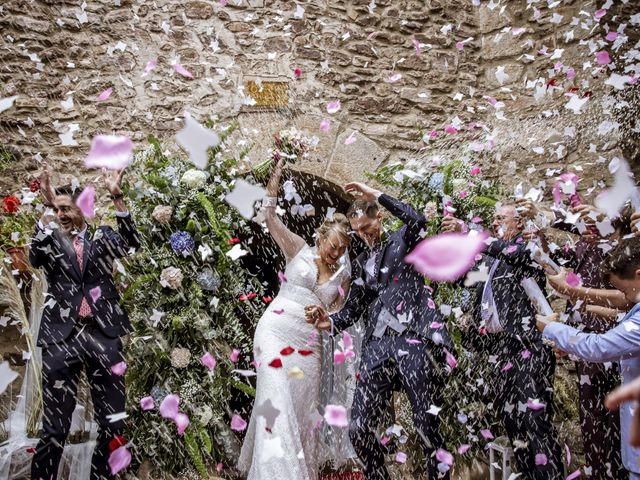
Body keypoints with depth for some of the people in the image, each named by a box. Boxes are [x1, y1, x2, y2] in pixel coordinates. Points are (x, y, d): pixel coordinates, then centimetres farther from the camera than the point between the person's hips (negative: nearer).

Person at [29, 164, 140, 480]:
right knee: (55, 429, 3)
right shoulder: (49, 240, 9)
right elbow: (36, 258, -13)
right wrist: (47, 207, -19)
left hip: (104, 336, 1)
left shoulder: (101, 237, 9)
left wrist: (117, 197, -16)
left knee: (112, 424, 11)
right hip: (61, 338, -1)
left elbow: (131, 244, -9)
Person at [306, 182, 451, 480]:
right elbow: (354, 308, 16)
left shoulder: (403, 242, 11)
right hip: (377, 346, 5)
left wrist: (376, 194, -8)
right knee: (358, 429, -1)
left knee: (427, 426, -4)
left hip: (415, 340, -4)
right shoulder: (361, 263, 23)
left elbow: (418, 220, -13)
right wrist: (331, 322, -5)